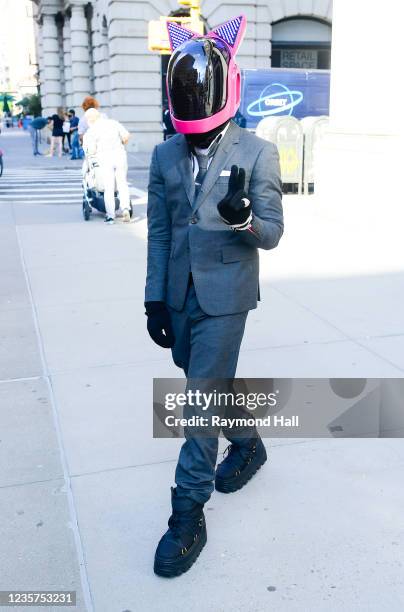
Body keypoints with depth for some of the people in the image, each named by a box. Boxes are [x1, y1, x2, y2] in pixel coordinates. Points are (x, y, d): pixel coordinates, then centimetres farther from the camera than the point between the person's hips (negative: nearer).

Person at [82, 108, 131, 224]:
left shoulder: (91, 130, 0)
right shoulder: (114, 123, 10)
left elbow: (92, 151, -6)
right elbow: (126, 135, 2)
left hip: (105, 158, -2)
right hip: (120, 155, 3)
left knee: (108, 188, 3)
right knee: (122, 184, 10)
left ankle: (110, 216, 7)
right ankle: (125, 208, -9)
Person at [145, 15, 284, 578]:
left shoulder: (258, 154, -7)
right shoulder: (165, 156, 5)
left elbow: (271, 234, -7)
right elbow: (158, 233, 7)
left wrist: (241, 216, -30)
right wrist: (155, 299, 4)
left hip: (225, 297, -5)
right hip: (180, 295, 5)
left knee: (203, 396, -4)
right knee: (208, 383, 18)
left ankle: (189, 514, 9)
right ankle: (248, 445, 47)